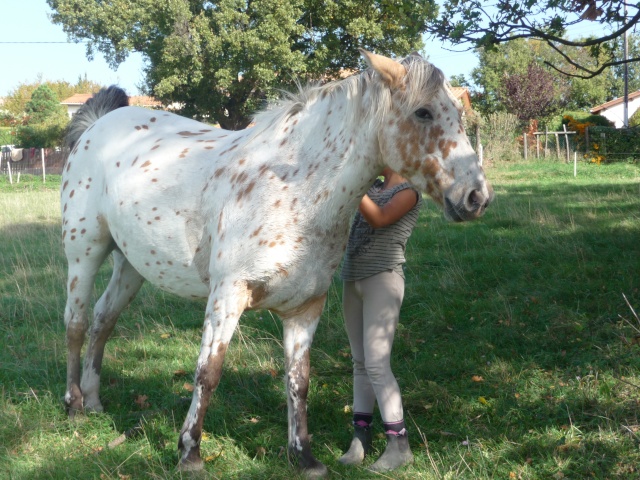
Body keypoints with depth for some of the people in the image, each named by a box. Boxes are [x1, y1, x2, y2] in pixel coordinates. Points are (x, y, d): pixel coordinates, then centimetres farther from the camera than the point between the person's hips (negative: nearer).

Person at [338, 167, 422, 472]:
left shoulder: (409, 191, -5)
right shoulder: (372, 188, 16)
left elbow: (379, 218, -18)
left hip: (382, 281, -7)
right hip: (353, 281, 7)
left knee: (376, 364, -13)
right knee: (360, 363, 9)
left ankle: (399, 445, -8)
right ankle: (361, 436, 14)